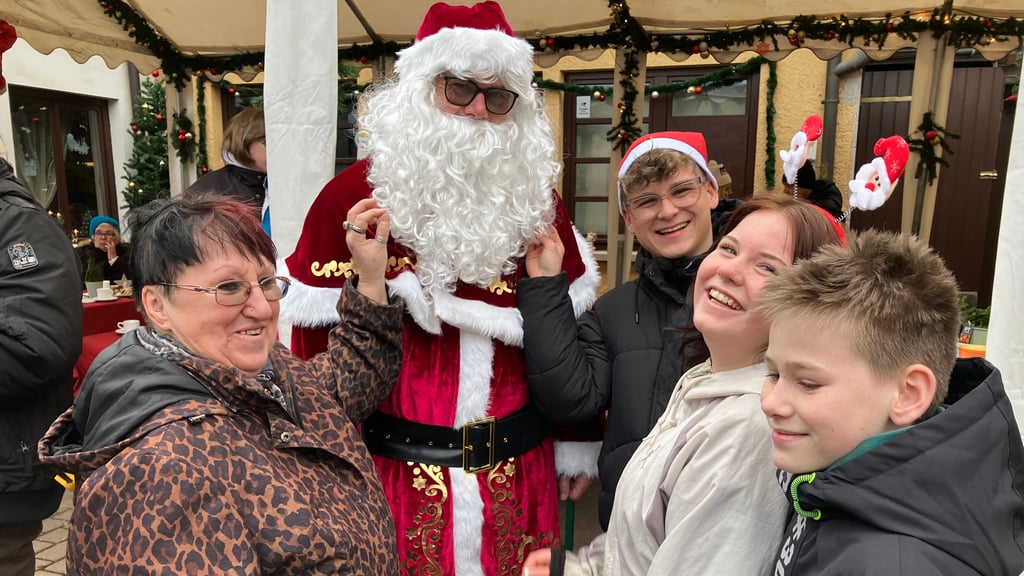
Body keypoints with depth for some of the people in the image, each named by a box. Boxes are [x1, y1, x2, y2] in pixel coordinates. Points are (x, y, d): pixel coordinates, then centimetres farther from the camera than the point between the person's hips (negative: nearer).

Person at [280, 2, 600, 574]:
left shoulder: (536, 199, 1)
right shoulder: (356, 194, -7)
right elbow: (317, 336, -4)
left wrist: (577, 445, 9)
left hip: (518, 468, 3)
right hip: (395, 469, -2)